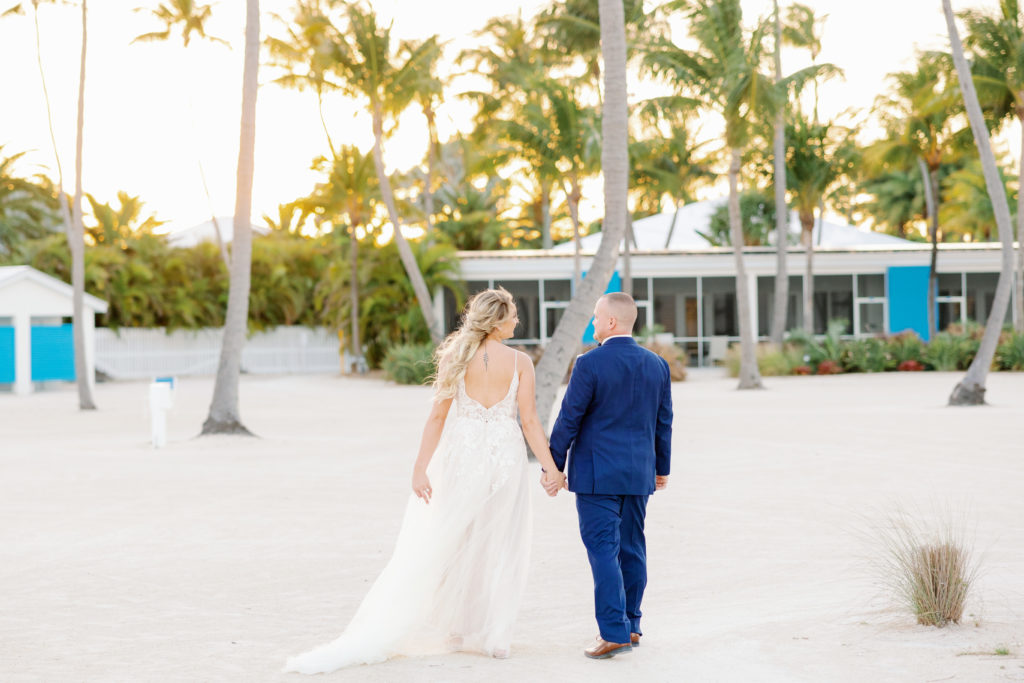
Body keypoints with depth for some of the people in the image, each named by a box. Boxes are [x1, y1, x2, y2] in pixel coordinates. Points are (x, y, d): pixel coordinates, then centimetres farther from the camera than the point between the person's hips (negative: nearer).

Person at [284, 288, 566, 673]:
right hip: (506, 456, -1)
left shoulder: (456, 357, -2)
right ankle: (492, 636, 13)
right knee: (497, 548, 11)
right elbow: (529, 420, -8)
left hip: (461, 454, 1)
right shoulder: (519, 362, -5)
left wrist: (421, 468, -7)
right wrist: (550, 468, -4)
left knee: (434, 547, 6)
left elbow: (438, 415, -6)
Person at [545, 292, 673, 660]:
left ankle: (614, 632, -10)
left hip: (596, 474, -6)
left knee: (603, 550, -5)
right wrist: (662, 468, 21)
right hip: (638, 474, 6)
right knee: (631, 549, 13)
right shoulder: (656, 364, 4)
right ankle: (630, 625, 20)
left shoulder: (590, 363, -13)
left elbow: (569, 419, -11)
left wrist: (553, 467, -3)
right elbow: (663, 423, 10)